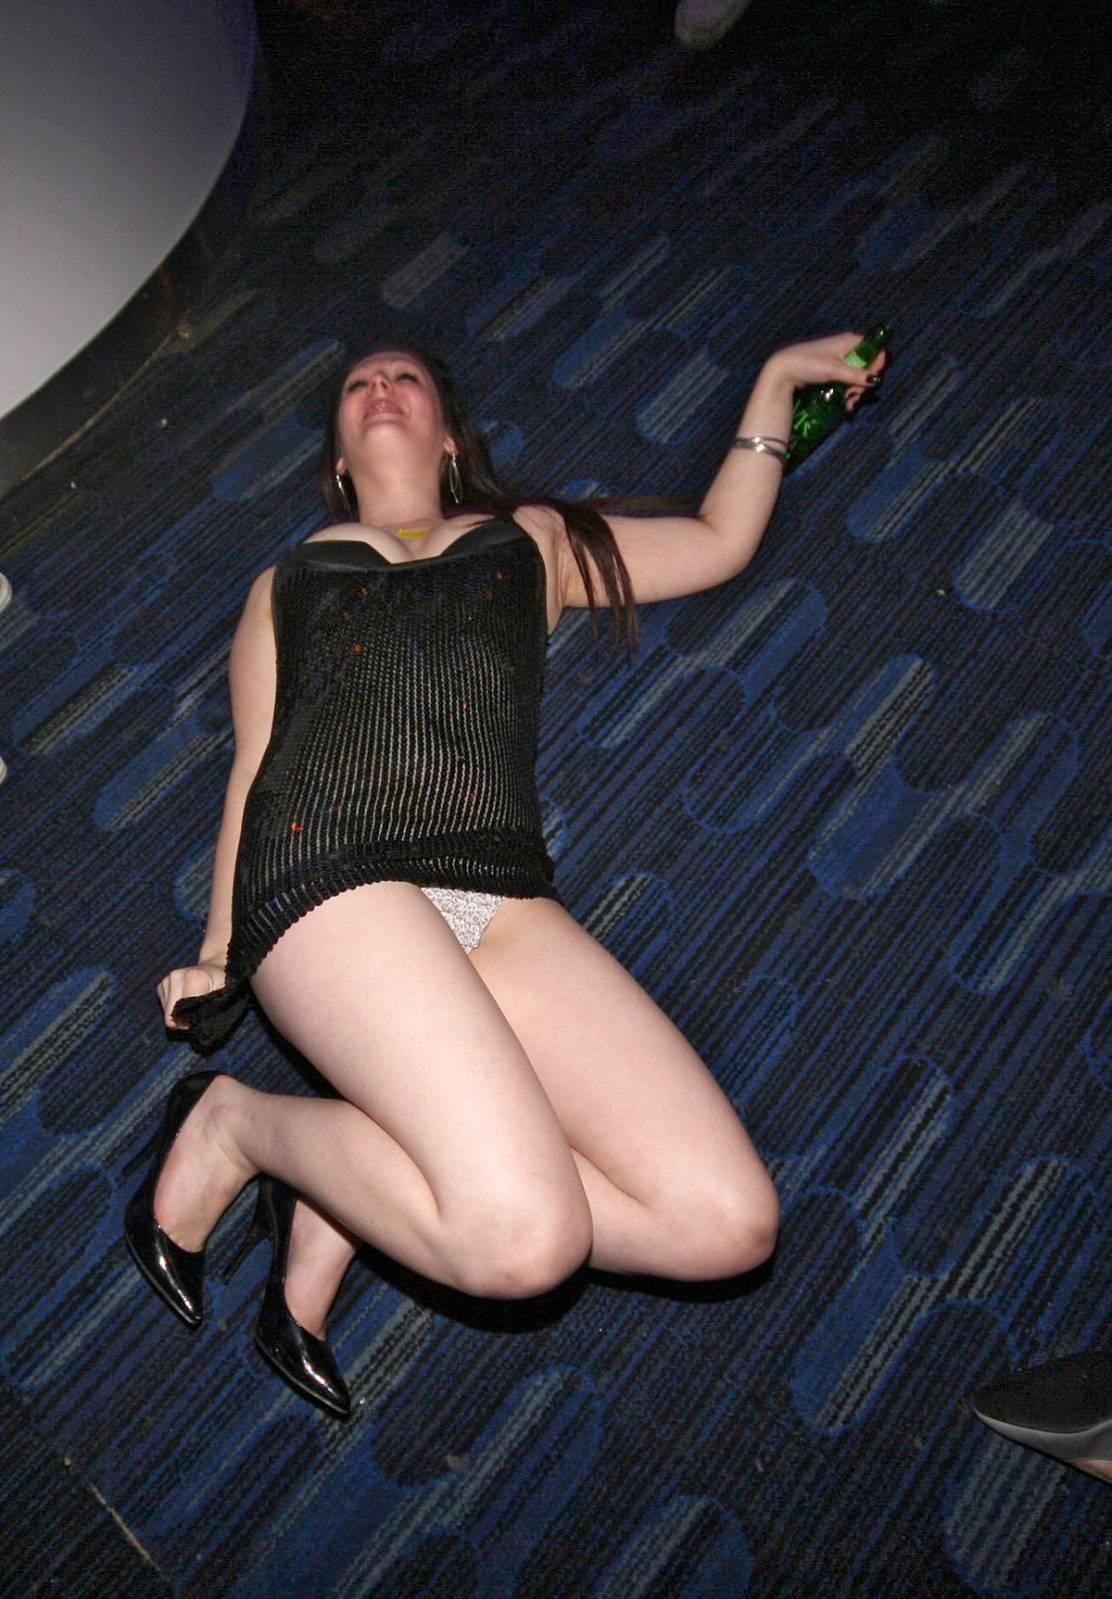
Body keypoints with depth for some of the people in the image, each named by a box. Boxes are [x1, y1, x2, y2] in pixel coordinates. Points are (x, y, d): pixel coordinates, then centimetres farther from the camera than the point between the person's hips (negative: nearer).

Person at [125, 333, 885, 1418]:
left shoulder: (531, 541, 33)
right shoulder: (285, 584, 30)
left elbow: (721, 542, 36)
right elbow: (252, 768, 22)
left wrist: (777, 378, 35)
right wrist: (217, 953, 11)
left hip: (502, 900, 3)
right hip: (330, 877, -3)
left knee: (731, 1222, -15)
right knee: (528, 1237, -26)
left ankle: (353, 1193, 1)